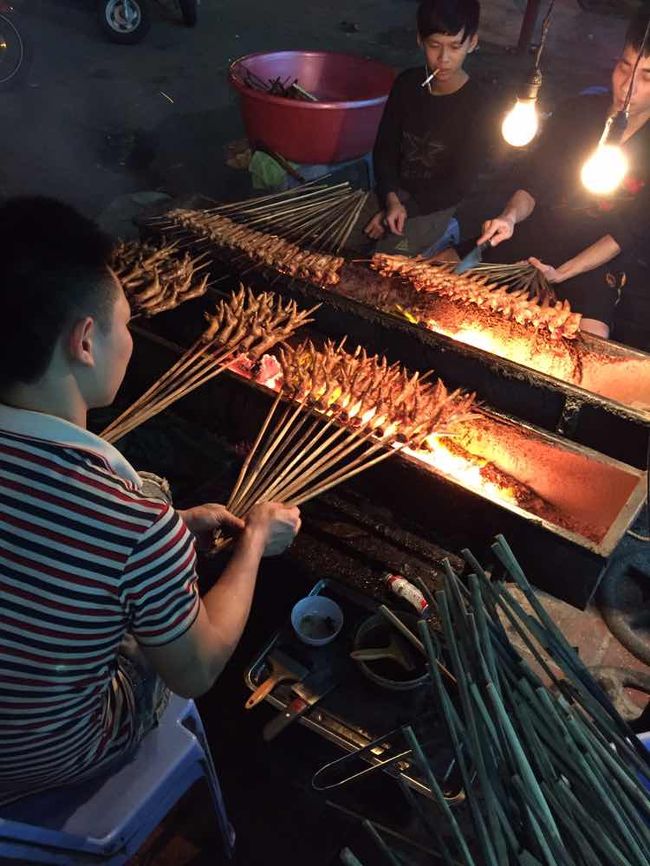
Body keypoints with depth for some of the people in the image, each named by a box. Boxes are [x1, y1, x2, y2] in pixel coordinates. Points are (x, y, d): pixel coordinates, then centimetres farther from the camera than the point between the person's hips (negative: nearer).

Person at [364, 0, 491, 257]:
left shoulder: (476, 107, -15)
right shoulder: (407, 83, -2)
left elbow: (459, 185, -14)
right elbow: (385, 147, 2)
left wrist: (406, 209, -19)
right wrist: (391, 198, -16)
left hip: (434, 205, -4)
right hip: (393, 190, 4)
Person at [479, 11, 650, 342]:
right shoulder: (578, 112, -1)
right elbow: (534, 183, 2)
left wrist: (562, 273, -22)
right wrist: (512, 215, -22)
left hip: (601, 260, -3)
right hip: (538, 235, 3)